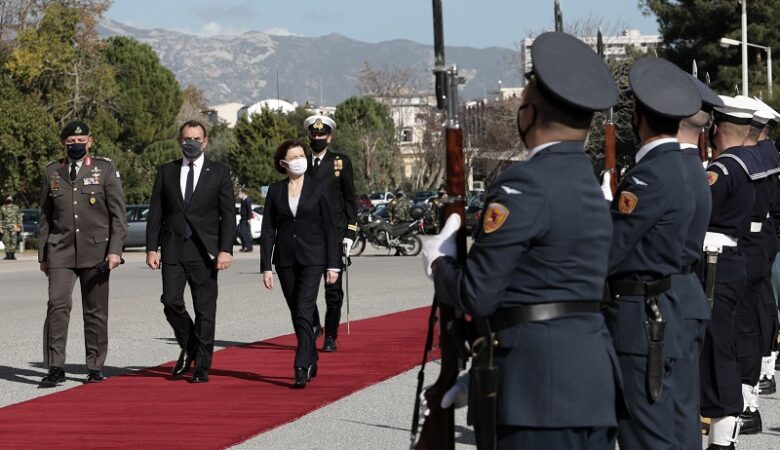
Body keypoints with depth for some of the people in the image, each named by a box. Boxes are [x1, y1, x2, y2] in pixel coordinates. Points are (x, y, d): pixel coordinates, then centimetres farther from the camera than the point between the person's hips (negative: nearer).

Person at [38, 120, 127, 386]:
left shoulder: (105, 169, 5)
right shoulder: (52, 172, 11)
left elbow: (117, 214, 2)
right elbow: (45, 216, 15)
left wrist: (115, 250, -7)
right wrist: (43, 254, 11)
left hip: (95, 251, -1)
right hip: (60, 251, 1)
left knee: (96, 311, 3)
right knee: (57, 305, -12)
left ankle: (95, 368, 12)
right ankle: (56, 368, -10)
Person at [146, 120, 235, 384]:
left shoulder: (219, 173, 4)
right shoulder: (166, 172, 10)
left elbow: (228, 215, 1)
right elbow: (155, 213, 9)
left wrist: (225, 250, -9)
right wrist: (151, 248, 0)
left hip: (204, 252, -2)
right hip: (173, 250, 2)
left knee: (205, 310, -1)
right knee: (171, 302, -9)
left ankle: (201, 367, 7)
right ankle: (188, 348, 16)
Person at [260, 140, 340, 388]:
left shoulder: (317, 188, 0)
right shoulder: (275, 190, 5)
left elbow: (329, 227, 1)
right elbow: (268, 230, 4)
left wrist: (333, 265, -3)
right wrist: (266, 267, -1)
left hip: (312, 259, -3)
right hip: (285, 260, 3)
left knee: (304, 311, -14)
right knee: (297, 314, 10)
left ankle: (302, 368, -17)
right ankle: (311, 361, 25)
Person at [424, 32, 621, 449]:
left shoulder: (524, 185, -13)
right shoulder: (588, 184, 15)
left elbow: (477, 296, -12)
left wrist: (439, 260, 8)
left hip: (538, 383, -9)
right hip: (592, 372, 9)